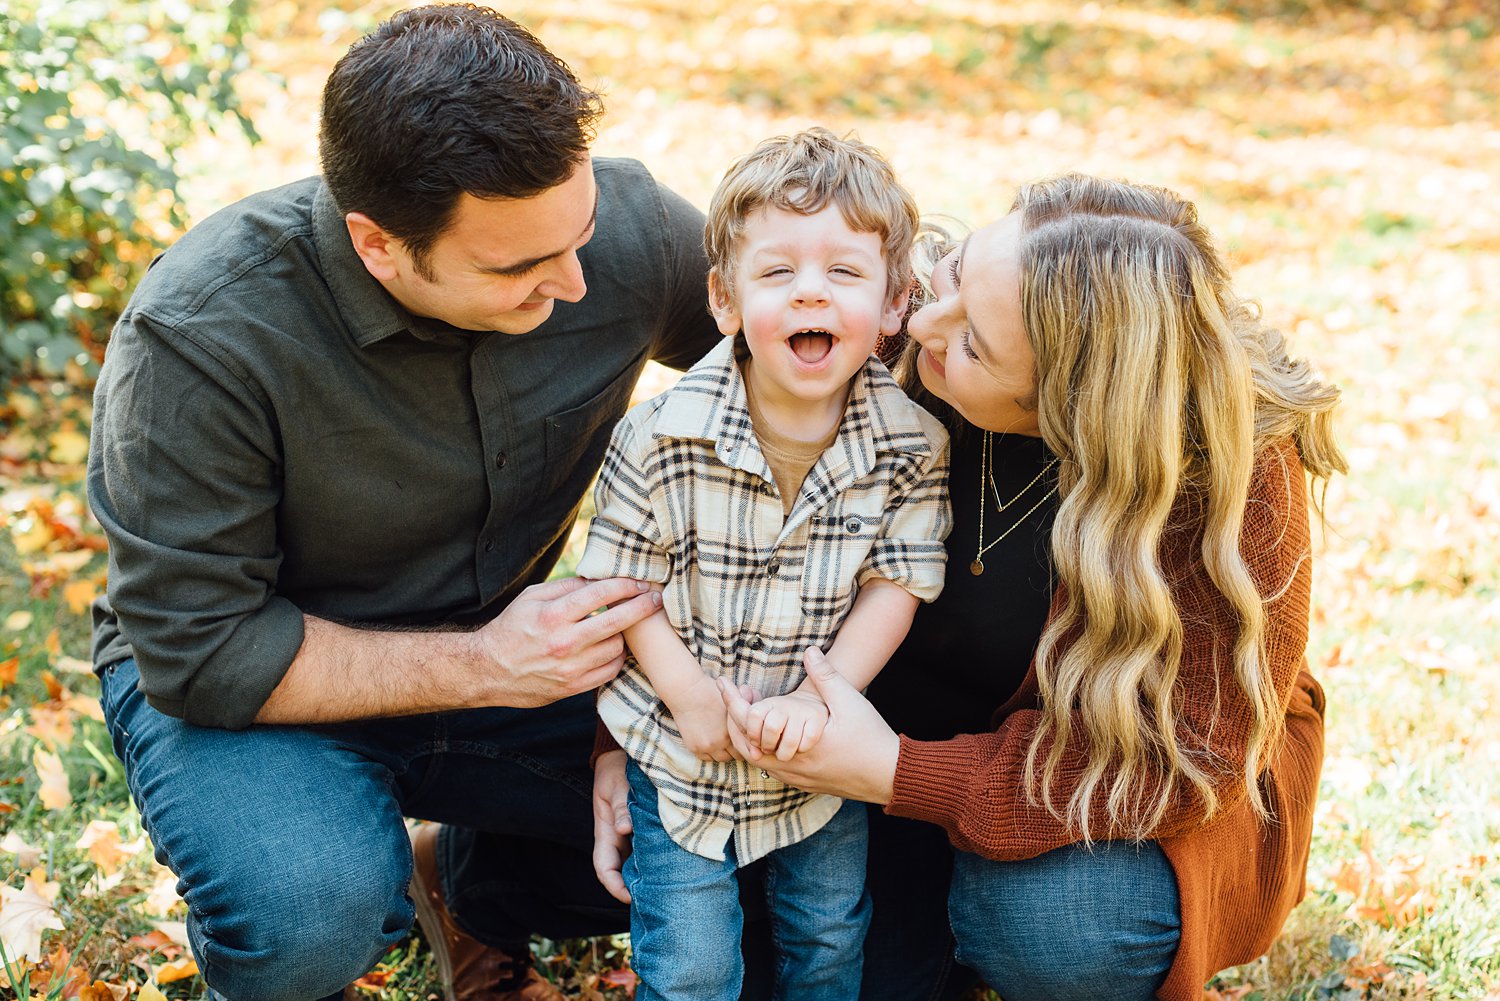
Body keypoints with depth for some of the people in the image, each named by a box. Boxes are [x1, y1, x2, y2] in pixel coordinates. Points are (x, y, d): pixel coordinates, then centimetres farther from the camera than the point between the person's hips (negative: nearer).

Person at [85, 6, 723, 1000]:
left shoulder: (627, 227, -19)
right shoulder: (197, 340, -30)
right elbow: (196, 649, -24)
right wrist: (482, 668, -27)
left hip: (497, 646, 4)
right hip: (265, 679, -4)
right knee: (314, 915, -34)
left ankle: (473, 889, 17)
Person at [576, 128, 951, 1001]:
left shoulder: (912, 444, -15)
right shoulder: (663, 436, -21)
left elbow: (897, 583, -12)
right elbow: (621, 576, -11)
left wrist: (822, 694, -23)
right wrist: (688, 694, -18)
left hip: (824, 739, 2)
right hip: (682, 740, -2)